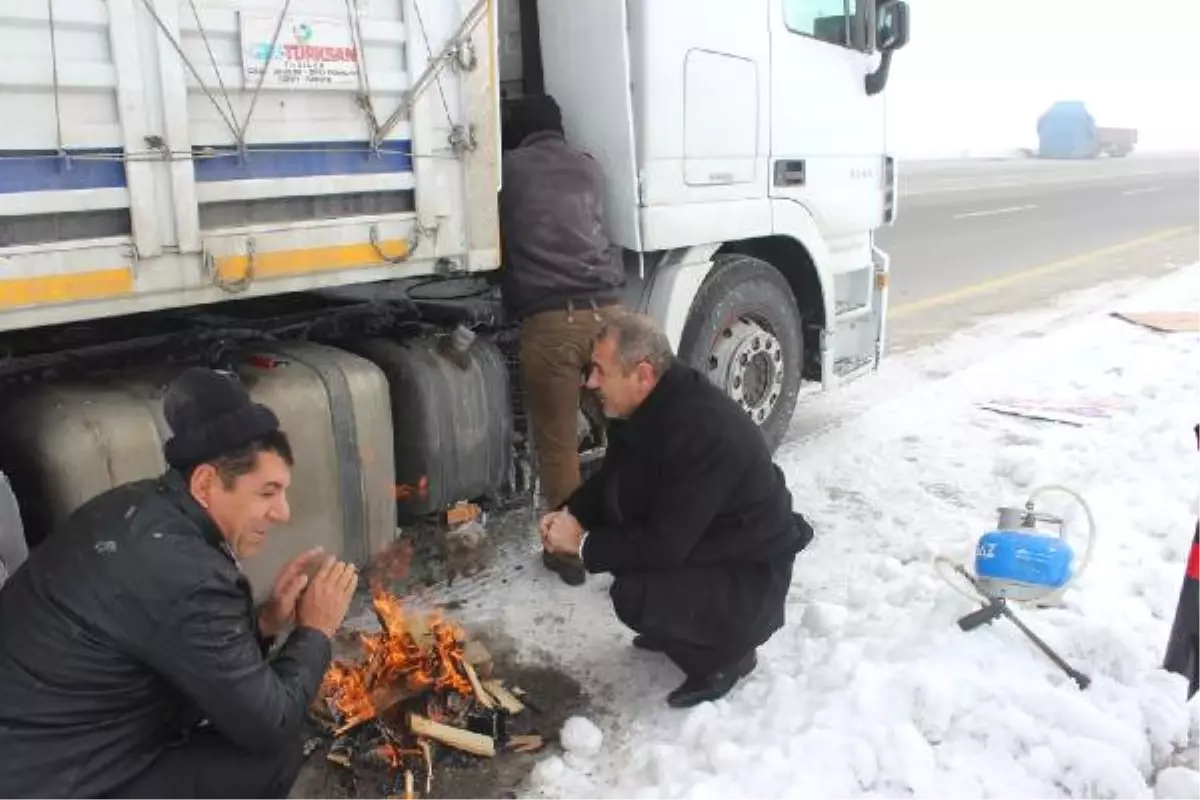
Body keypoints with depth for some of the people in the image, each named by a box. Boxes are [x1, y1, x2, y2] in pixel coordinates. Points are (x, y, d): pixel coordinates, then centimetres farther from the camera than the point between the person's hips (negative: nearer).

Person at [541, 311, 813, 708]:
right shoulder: (654, 404, -5)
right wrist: (572, 514, -8)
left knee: (634, 597, -28)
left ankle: (727, 653, 2)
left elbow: (664, 545, -30)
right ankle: (678, 625, 17)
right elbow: (611, 478, 9)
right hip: (696, 545, 9)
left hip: (751, 577, -9)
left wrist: (583, 544, -19)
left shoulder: (703, 431, -33)